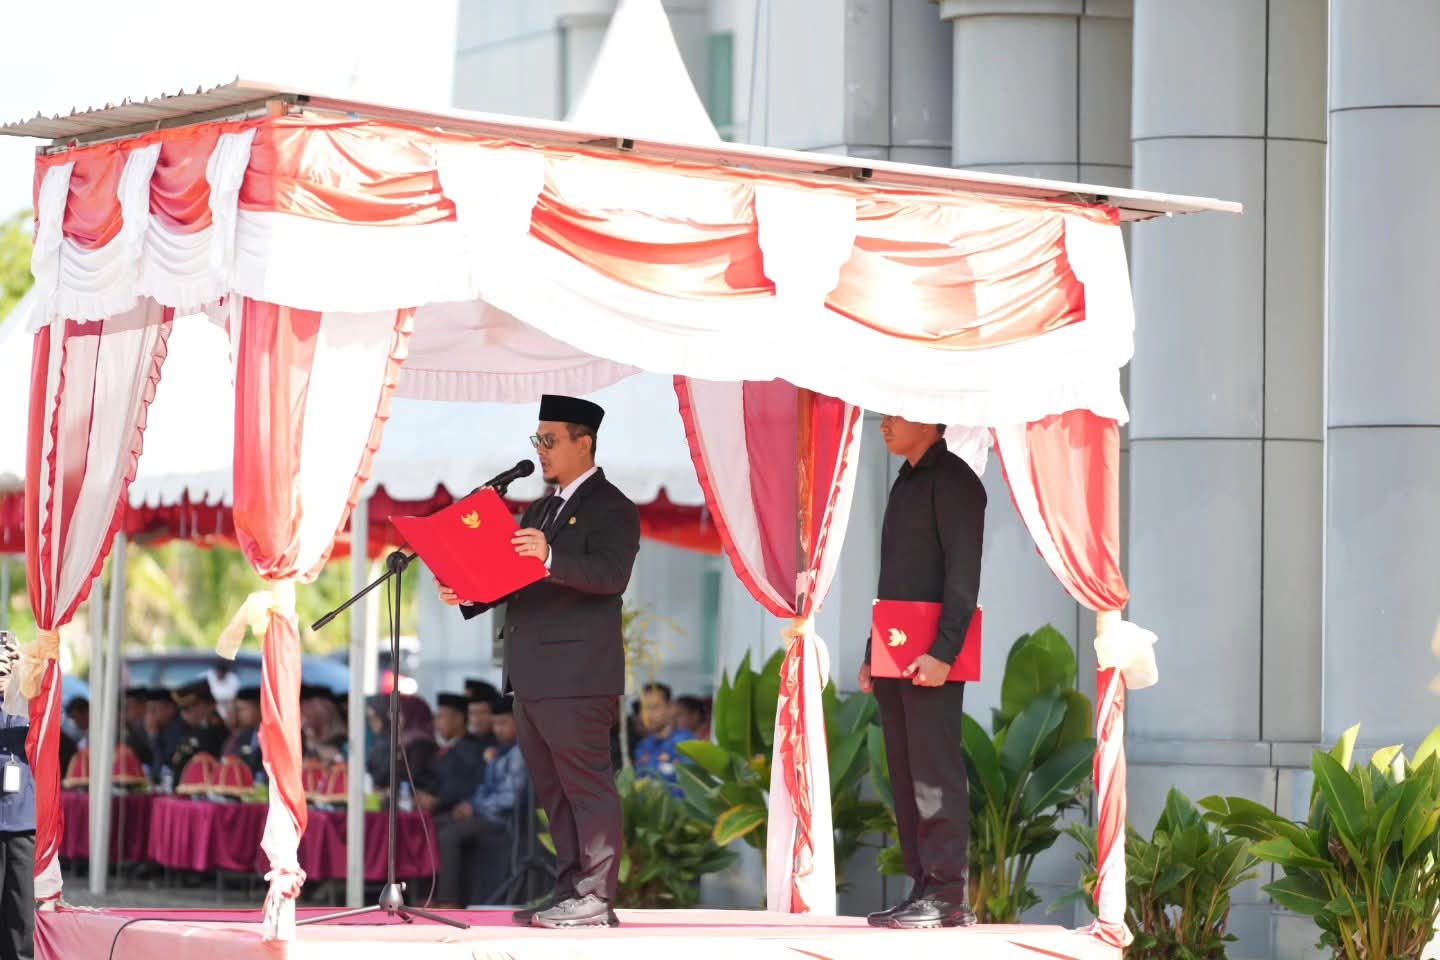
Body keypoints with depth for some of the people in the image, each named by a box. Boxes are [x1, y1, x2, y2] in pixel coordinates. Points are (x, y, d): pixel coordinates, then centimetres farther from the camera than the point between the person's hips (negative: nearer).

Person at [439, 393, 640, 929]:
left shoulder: (611, 508, -6)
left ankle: (595, 900, -6)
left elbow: (612, 574, -21)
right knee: (553, 789, 11)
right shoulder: (541, 509, 21)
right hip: (531, 677, 9)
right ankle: (571, 890, 16)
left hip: (577, 675, -9)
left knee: (586, 784, -7)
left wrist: (550, 558, -34)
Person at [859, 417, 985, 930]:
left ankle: (948, 894, -10)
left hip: (930, 659, -9)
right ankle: (924, 887, 11)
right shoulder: (906, 483, 21)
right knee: (906, 776, 8)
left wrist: (943, 652, -22)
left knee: (934, 773, -10)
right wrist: (873, 654, 18)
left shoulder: (952, 480, -7)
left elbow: (964, 573, -14)